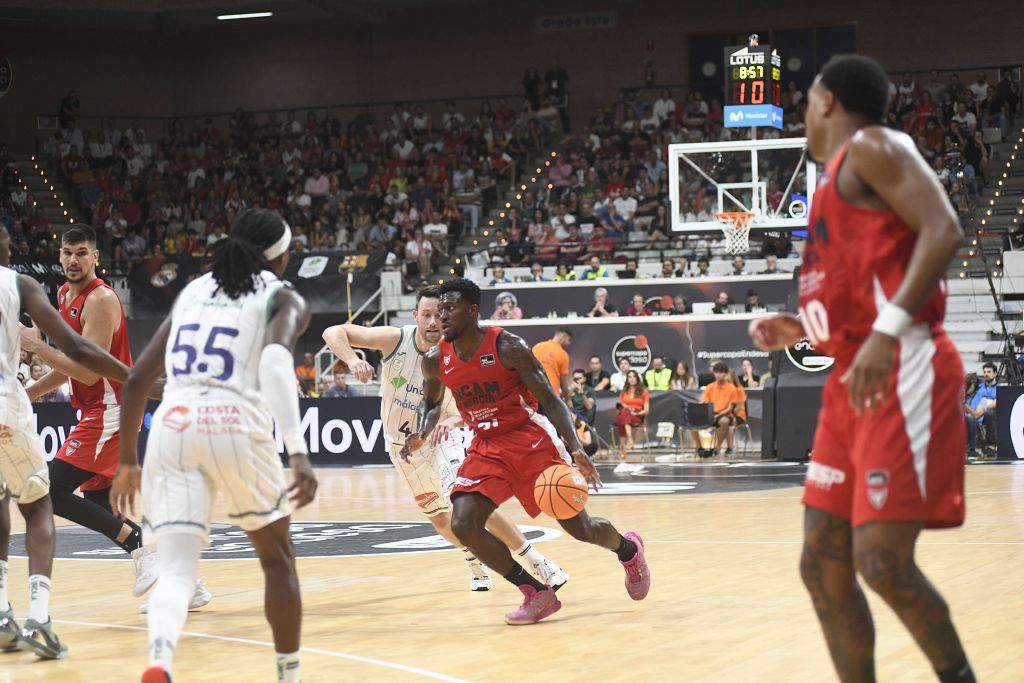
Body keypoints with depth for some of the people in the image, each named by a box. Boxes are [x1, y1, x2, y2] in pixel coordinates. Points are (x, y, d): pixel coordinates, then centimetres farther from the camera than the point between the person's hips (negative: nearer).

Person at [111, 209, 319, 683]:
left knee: (176, 565, -4)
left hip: (172, 425, 3)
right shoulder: (284, 299, 11)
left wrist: (127, 461, 31)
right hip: (236, 425, -3)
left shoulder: (192, 292, 26)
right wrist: (298, 452, -20)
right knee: (277, 557, 19)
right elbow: (275, 359, -12)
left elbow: (137, 379, 21)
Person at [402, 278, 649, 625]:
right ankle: (536, 594, -6)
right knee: (463, 524, -19)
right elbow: (432, 403, 18)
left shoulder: (508, 347, -16)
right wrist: (421, 436, -5)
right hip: (487, 448, 4)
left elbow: (550, 399, -13)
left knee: (581, 529, 0)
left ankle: (629, 549, 37)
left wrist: (576, 449, -26)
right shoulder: (436, 360, -2)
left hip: (531, 440, -4)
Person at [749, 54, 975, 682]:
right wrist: (801, 331, 18)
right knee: (823, 565, 7)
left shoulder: (871, 146, -3)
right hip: (853, 381, 10)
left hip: (902, 372, -10)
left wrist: (886, 332, -26)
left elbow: (944, 230, -19)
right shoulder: (837, 182, 24)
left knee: (883, 562, -16)